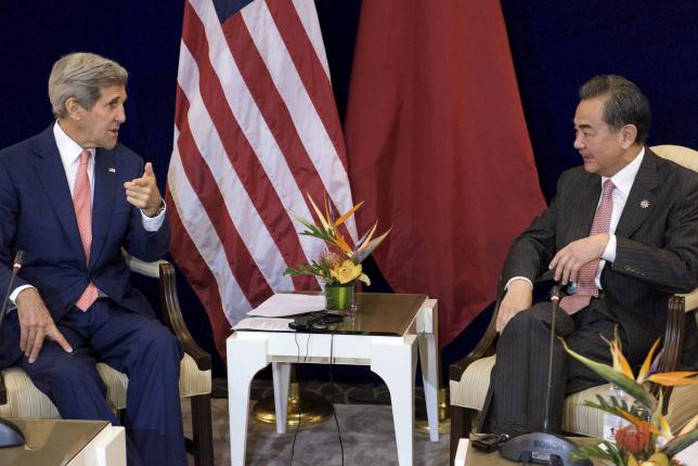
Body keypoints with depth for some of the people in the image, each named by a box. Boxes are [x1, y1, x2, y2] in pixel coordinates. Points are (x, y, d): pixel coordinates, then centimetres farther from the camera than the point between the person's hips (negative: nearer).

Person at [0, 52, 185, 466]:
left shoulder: (127, 164, 9)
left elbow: (149, 252, 10)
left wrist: (152, 210, -13)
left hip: (111, 307, 3)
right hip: (45, 311, -3)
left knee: (160, 344, -28)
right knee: (68, 372, -33)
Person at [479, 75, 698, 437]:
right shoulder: (573, 182, 17)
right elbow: (534, 240, 15)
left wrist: (608, 244, -24)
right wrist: (519, 282, -8)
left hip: (631, 326, -5)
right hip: (569, 310, 5)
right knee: (526, 323, -30)